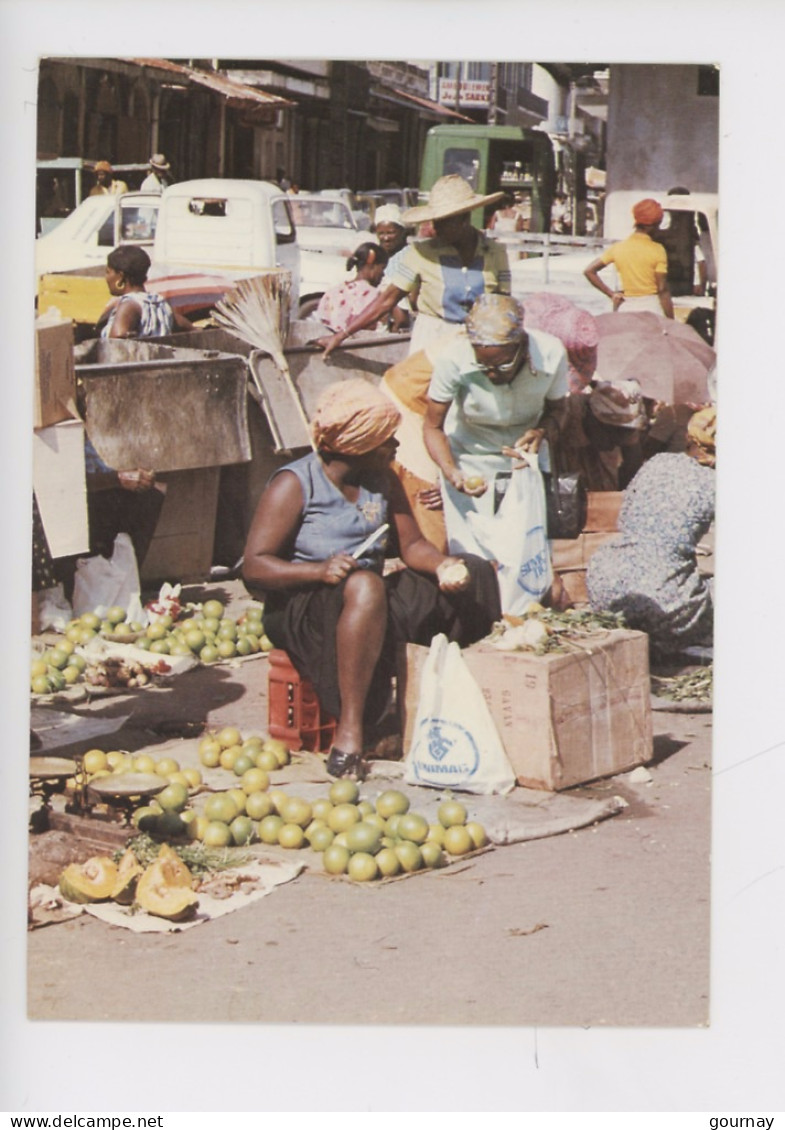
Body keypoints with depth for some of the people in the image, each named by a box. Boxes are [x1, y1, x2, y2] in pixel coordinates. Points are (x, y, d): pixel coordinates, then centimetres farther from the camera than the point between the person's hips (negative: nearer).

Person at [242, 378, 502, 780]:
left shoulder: (383, 481, 10)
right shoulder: (294, 485, -10)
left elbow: (411, 545, 9)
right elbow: (254, 567, -16)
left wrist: (442, 564, -14)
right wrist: (321, 570, -31)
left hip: (371, 598, 7)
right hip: (301, 608, -7)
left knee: (473, 576, -3)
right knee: (365, 588, -40)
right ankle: (349, 731, -38)